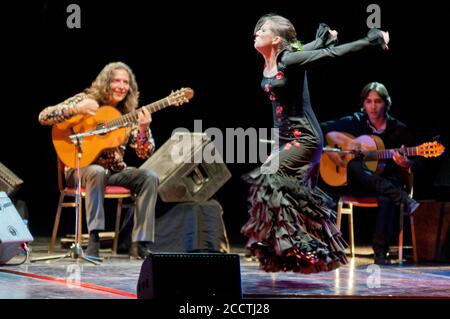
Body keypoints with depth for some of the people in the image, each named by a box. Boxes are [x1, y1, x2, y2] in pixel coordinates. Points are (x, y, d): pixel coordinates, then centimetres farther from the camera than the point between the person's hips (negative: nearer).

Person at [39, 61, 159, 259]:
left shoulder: (129, 114, 5)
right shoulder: (86, 99, -4)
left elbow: (145, 154, -1)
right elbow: (44, 117, -13)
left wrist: (144, 129, -21)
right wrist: (76, 109, -27)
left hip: (114, 170, 4)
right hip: (81, 168, -4)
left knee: (149, 177, -20)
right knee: (98, 172, -38)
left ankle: (140, 245, -22)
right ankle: (94, 241, -36)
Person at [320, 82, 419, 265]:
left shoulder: (398, 130, 2)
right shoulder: (355, 122, 4)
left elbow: (416, 166, 3)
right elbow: (322, 129, 6)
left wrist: (407, 165, -21)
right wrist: (329, 151, -10)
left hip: (388, 183, -1)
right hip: (359, 185, 1)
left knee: (387, 198, -38)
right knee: (354, 165, -36)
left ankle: (380, 251, -33)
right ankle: (405, 201, -45)